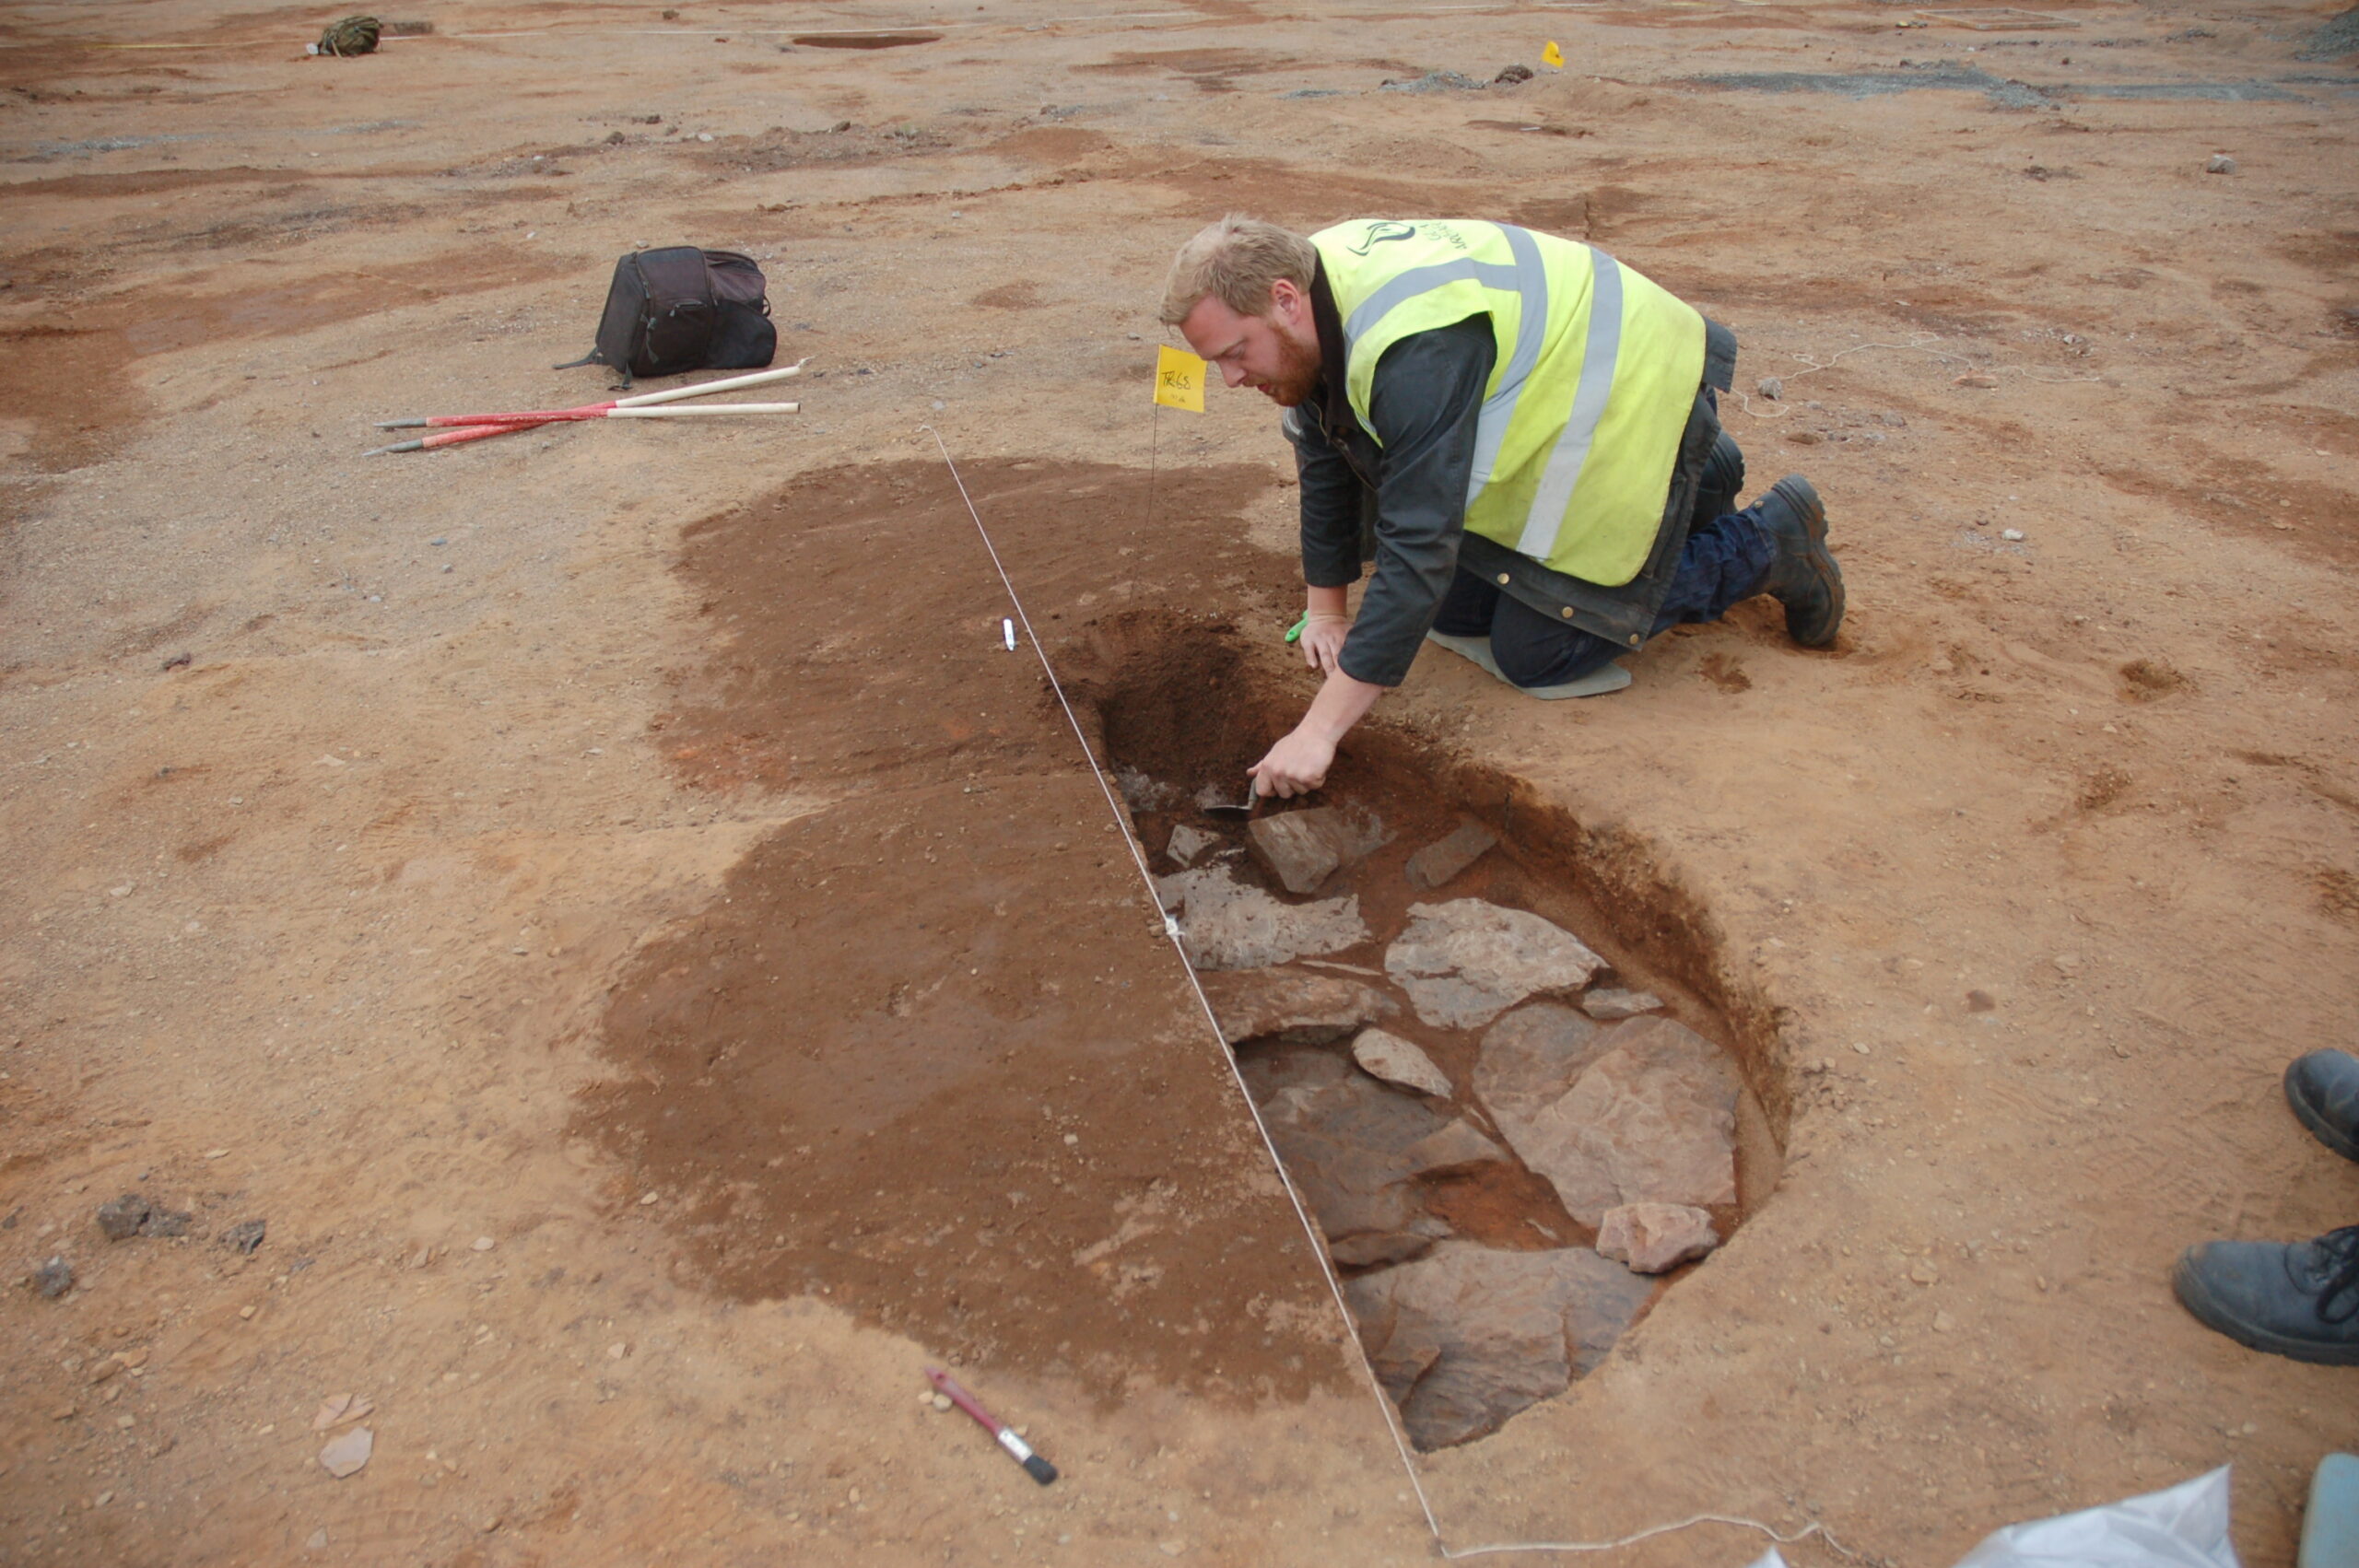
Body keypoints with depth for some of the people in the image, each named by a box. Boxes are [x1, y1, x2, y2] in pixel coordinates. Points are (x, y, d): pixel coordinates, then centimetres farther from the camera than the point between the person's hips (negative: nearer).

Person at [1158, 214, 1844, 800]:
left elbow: (1419, 551, -40)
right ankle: (1689, 483, 25)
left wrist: (1319, 731, -40)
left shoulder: (1415, 351, -37)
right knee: (1455, 613, 12)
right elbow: (1326, 464, 4)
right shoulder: (1317, 286, -8)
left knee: (1535, 654, -7)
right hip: (1545, 392, 9)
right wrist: (1327, 611, 7)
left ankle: (1769, 541, 8)